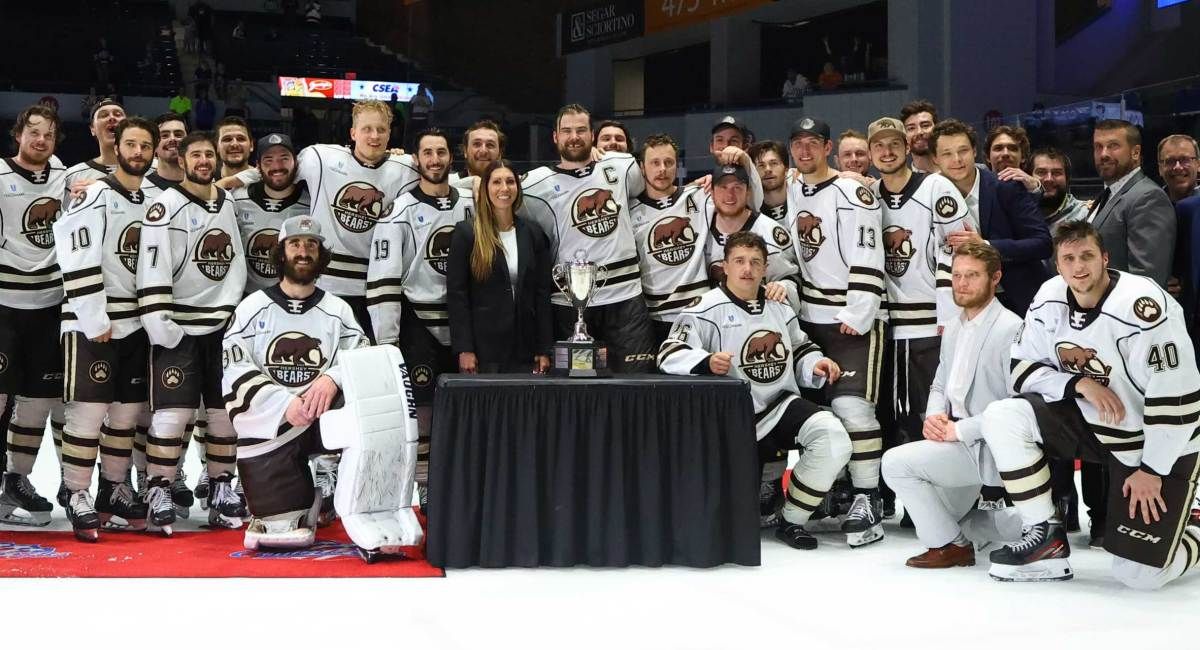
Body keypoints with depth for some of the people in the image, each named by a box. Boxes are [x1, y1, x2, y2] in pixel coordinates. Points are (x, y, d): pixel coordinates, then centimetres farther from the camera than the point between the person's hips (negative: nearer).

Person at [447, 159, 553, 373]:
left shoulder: (533, 233, 11)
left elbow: (542, 293, 10)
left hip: (524, 349, 3)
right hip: (482, 346, -3)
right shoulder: (466, 232, 1)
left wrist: (544, 350, 3)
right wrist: (464, 350, -11)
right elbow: (456, 294, -4)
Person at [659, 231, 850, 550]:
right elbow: (670, 355, -18)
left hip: (781, 405, 5)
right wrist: (707, 362, -36)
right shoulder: (708, 309, -8)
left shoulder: (779, 309, 14)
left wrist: (816, 365, 4)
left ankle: (791, 522, -6)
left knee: (833, 438, -22)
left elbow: (800, 351, 27)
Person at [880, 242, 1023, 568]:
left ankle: (951, 545, -5)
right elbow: (940, 385, 20)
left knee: (896, 462, -19)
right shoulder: (954, 327, 12)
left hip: (988, 446, -9)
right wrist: (934, 416, -3)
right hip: (958, 443, 9)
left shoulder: (1011, 328, -15)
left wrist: (959, 430, -20)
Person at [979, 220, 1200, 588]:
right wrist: (1079, 384, -20)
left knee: (1139, 573, -10)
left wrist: (1152, 471, -19)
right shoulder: (1050, 299, -7)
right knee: (1002, 418, -18)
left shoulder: (1144, 305, -27)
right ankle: (1047, 538, -5)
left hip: (1158, 444, -6)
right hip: (1090, 421, 6)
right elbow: (1024, 368, -1)